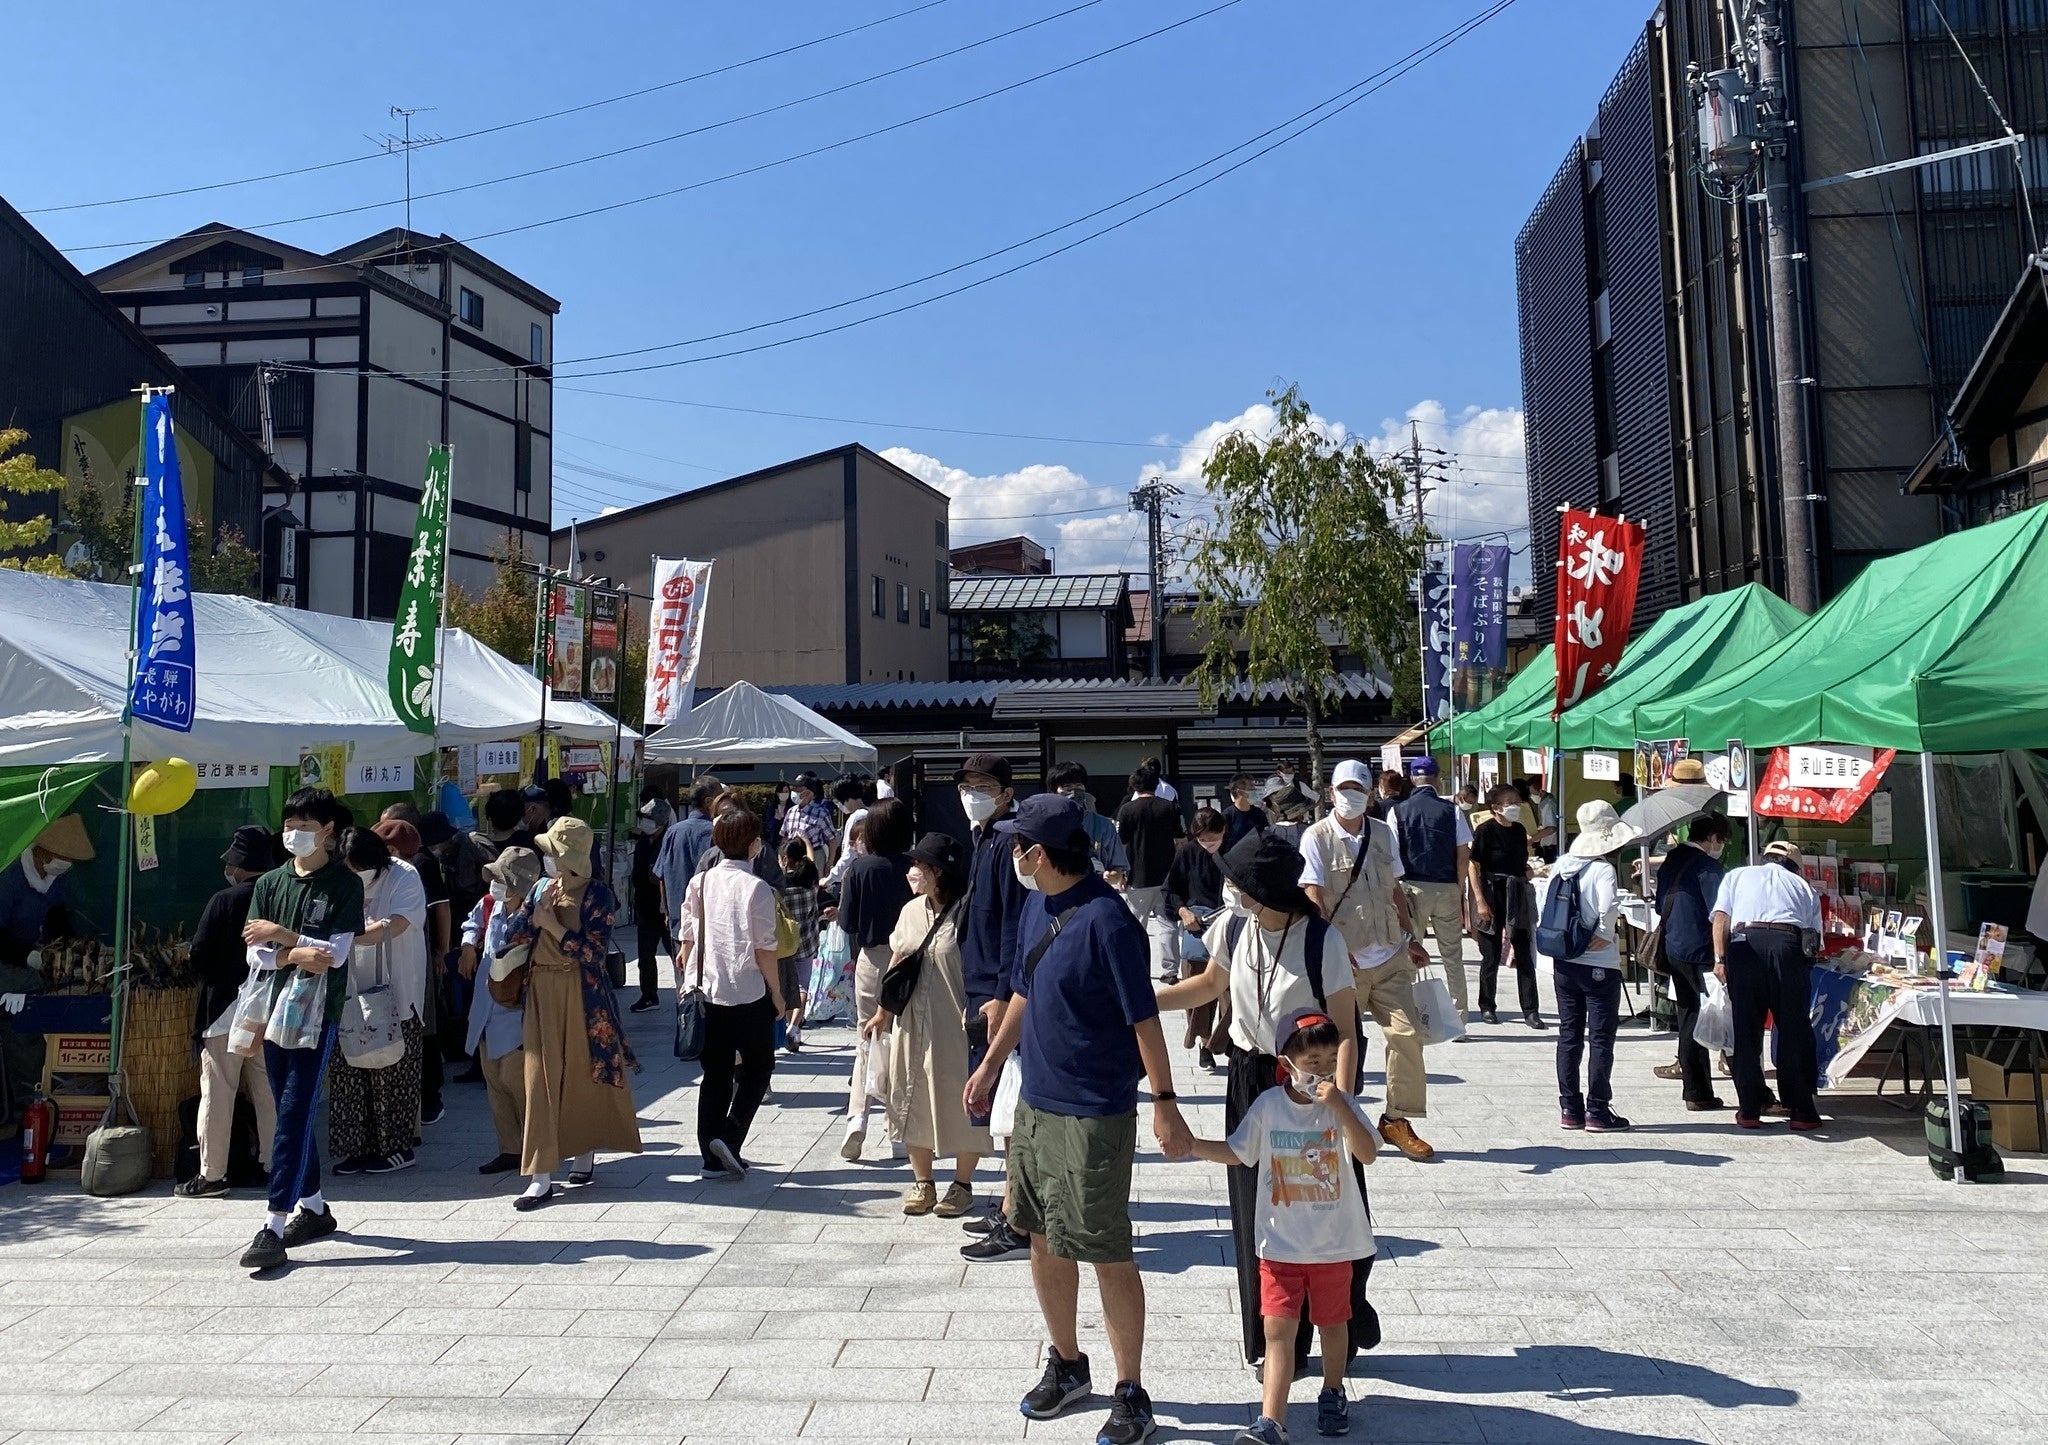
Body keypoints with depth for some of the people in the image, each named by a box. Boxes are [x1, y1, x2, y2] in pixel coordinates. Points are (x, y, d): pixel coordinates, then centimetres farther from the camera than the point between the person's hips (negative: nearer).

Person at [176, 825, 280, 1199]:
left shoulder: (224, 901, -11)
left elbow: (199, 957, -9)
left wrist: (214, 981, 10)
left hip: (227, 1011, -4)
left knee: (218, 1094, 2)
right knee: (268, 1091, 12)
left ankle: (211, 1175, 6)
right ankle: (275, 1165, 17)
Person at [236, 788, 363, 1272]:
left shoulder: (344, 883, -2)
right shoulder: (270, 883, 11)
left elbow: (336, 953, -10)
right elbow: (255, 954, 4)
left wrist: (281, 935, -8)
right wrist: (294, 955, -15)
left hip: (318, 1012, -5)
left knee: (294, 1114, -10)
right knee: (292, 1113, 12)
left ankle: (273, 1228, -11)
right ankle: (313, 1208, 25)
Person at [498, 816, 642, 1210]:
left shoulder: (598, 895, -9)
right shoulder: (542, 888, 7)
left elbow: (593, 952, -17)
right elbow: (511, 935, 2)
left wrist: (553, 925, -15)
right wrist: (538, 911, -12)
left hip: (582, 996, -4)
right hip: (542, 992, 4)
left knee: (584, 1075, 8)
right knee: (541, 1078, 0)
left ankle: (584, 1154, 28)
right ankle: (541, 1176, 1)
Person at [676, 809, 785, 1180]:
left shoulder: (700, 882, 3)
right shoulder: (757, 889, -12)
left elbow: (686, 940, 8)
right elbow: (764, 950, -12)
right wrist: (777, 995, -2)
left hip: (706, 993, 5)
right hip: (749, 995, -5)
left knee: (715, 1074, 13)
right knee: (757, 1066, 13)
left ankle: (714, 1157, 16)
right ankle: (729, 1138, -3)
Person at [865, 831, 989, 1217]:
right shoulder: (911, 910, 8)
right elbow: (896, 964, 15)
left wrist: (974, 1016, -19)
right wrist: (882, 1011, 15)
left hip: (954, 1027, -6)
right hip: (911, 1025, 6)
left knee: (959, 1104, 5)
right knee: (914, 1102, 12)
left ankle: (962, 1185, 21)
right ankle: (922, 1182, 26)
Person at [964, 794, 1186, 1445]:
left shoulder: (1105, 919, -21)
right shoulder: (1038, 907, 5)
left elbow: (1143, 1017, -19)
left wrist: (1165, 1103, -19)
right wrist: (990, 1064, 21)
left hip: (1094, 1115, -8)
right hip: (1036, 1102, 9)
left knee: (1109, 1257, 3)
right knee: (1043, 1239, 18)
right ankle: (1066, 1366, 37)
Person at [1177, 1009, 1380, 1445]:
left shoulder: (1342, 1104, -8)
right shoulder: (1268, 1105, -6)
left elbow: (1367, 1153, -22)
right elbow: (1235, 1152, 5)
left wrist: (1338, 1107, -30)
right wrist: (1188, 1143, -8)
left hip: (1333, 1244, 0)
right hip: (1280, 1244, 0)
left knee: (1332, 1322, 18)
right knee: (1277, 1328, -5)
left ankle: (1333, 1393, 42)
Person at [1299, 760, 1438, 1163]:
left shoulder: (1382, 833, 10)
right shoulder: (1317, 838, -6)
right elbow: (1313, 899, -13)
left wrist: (1411, 939, 19)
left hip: (1389, 957, 5)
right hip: (1343, 962, -4)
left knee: (1407, 1033, 0)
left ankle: (1397, 1120, 15)